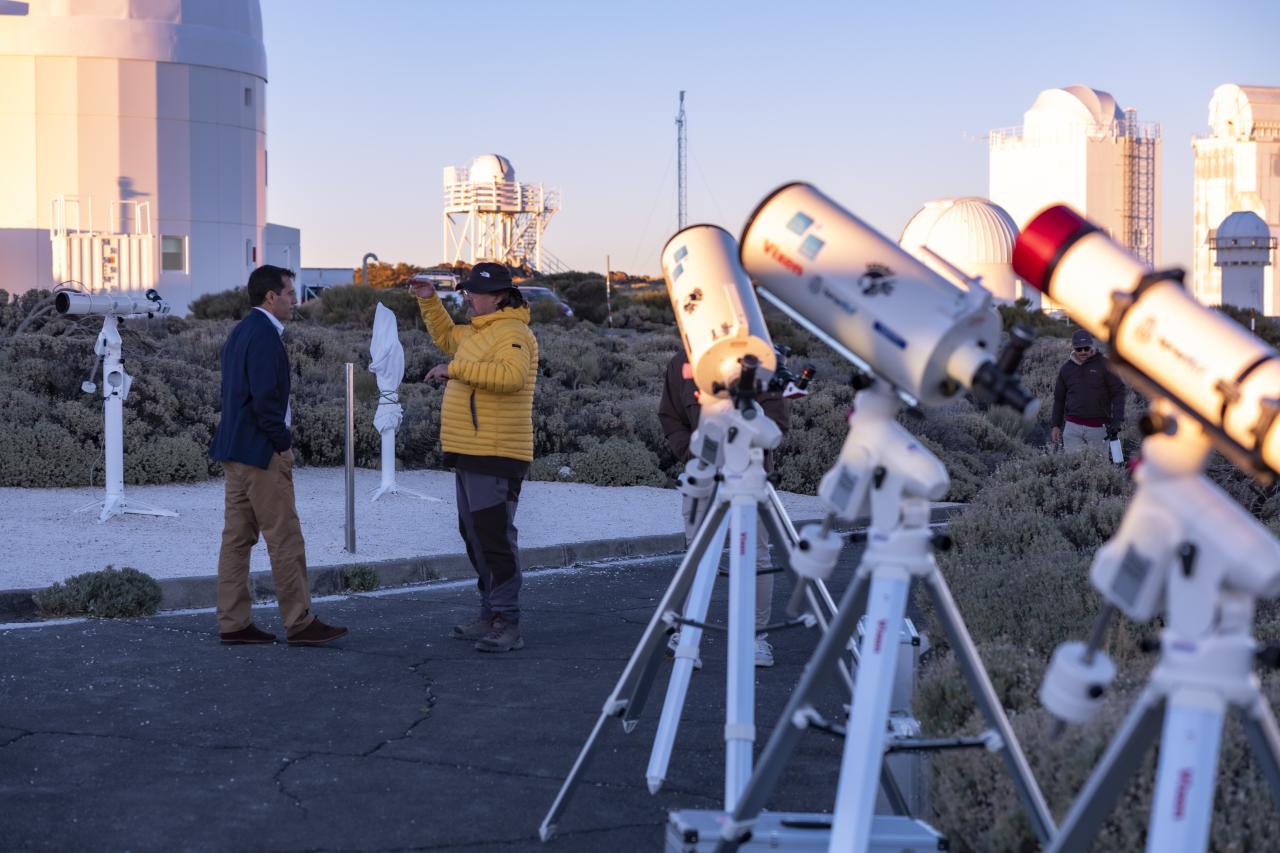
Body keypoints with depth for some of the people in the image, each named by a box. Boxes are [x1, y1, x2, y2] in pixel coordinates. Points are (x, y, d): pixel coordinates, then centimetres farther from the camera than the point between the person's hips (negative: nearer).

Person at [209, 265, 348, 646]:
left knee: (237, 536, 9)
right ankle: (300, 623, -1)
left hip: (235, 449, 10)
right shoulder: (265, 334, -15)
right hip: (262, 450, -10)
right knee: (284, 539, -5)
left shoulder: (240, 332, 15)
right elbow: (265, 397, -22)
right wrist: (283, 441, -12)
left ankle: (233, 623, 12)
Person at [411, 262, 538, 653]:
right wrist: (429, 300, 27)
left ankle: (507, 624, -10)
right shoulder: (476, 333, 19)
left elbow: (510, 375, -33)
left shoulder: (512, 333, -14)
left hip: (495, 458, -11)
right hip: (469, 455, 11)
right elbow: (446, 336, 40)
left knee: (495, 537, -12)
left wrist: (455, 368, -28)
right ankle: (490, 616, 23)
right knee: (474, 535, 15)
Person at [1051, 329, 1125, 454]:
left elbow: (1118, 392, 0)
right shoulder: (1066, 369, 10)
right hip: (1072, 428, 2)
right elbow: (1059, 398, 18)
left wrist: (1117, 420, -9)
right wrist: (1055, 425, 13)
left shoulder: (1104, 365, 1)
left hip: (1098, 428, -2)